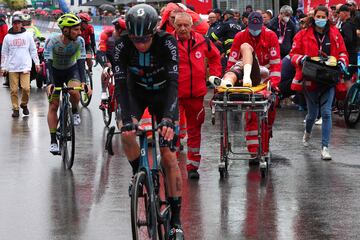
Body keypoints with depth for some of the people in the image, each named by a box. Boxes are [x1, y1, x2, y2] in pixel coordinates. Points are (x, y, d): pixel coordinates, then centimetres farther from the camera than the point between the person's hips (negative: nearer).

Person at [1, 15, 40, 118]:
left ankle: (24, 104, 12)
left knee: (26, 88, -12)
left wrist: (37, 63, 6)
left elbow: (33, 50, 11)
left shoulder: (27, 36, 7)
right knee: (14, 90, -1)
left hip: (25, 67, -1)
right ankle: (15, 109, 9)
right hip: (12, 68, 1)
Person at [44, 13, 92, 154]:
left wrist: (83, 82, -40)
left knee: (74, 92, -32)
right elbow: (48, 63, -35)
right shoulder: (52, 42, -28)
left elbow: (81, 61, -27)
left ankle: (75, 112, 0)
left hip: (72, 70, 1)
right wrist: (49, 83, -48)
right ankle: (53, 141, 2)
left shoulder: (79, 41, -23)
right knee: (53, 106, -4)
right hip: (55, 71, -1)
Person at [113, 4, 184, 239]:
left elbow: (173, 81, -38)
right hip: (136, 90, 2)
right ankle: (139, 172, 3)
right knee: (127, 133, -28)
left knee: (168, 154, -10)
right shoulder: (122, 46, -26)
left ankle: (176, 219, -5)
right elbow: (120, 83, -29)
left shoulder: (167, 43, -31)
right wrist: (127, 117, -43)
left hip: (162, 91, -2)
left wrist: (169, 117, -51)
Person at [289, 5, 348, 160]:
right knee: (313, 113, 11)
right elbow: (294, 54, 2)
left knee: (326, 113, -8)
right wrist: (301, 59, -18)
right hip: (310, 79, -1)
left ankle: (325, 147, -6)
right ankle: (307, 132, 45)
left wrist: (342, 62, -8)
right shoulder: (303, 35, 0)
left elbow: (342, 52, 12)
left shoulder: (335, 34, 5)